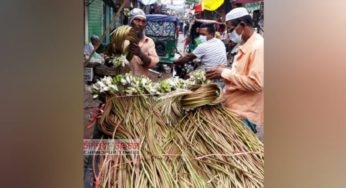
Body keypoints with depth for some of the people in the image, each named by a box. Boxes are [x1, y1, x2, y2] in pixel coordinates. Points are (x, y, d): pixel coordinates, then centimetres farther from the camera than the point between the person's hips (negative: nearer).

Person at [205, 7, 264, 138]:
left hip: (245, 115, -9)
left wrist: (225, 73, -21)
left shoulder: (258, 47, -19)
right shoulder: (246, 46, 12)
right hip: (234, 109, 9)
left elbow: (256, 83, -27)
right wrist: (223, 73, 4)